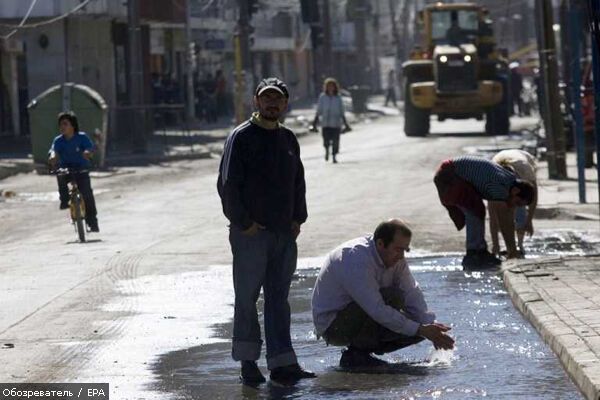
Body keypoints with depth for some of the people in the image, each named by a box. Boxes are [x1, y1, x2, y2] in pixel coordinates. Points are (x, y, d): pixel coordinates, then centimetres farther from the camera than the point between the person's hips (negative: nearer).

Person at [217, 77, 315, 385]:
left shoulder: (288, 139, 13)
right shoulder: (241, 137, -6)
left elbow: (298, 183, 21)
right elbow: (227, 184, -10)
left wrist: (298, 219, 9)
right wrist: (243, 222, -13)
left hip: (284, 233, 6)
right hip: (250, 233, -6)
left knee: (279, 299, 7)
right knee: (247, 297, 1)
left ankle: (281, 363, 8)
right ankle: (248, 363, 8)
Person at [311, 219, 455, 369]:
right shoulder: (356, 259, -29)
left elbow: (413, 294, -4)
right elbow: (377, 310, -34)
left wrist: (432, 327, -21)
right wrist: (420, 330, -34)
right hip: (332, 325, -9)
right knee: (393, 297, -28)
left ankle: (361, 350, 5)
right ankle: (356, 355, -16)